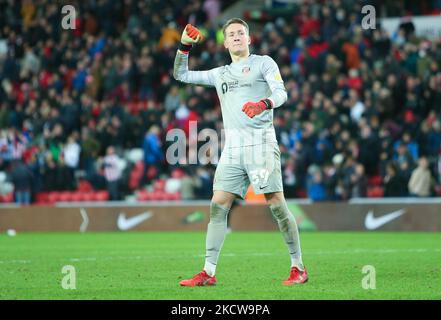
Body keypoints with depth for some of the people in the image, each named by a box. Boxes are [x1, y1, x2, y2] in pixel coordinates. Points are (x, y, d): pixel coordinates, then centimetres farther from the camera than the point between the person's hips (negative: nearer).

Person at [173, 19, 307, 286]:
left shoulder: (263, 63, 8)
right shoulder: (220, 74, 23)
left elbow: (281, 93, -6)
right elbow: (181, 75, 30)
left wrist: (264, 103, -28)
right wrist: (185, 46, 16)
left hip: (261, 142, -5)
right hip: (232, 147, 5)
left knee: (277, 204, -10)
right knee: (218, 206, -3)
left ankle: (298, 267, -2)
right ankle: (209, 273, -2)